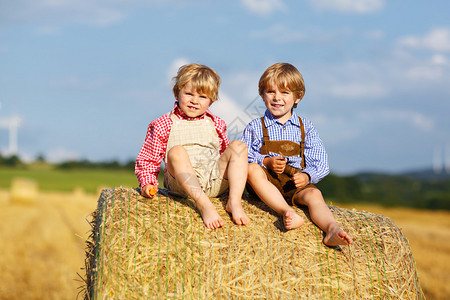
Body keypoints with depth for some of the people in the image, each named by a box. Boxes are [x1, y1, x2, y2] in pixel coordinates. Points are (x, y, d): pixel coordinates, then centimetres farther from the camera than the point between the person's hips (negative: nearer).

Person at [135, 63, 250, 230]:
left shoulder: (215, 124, 20)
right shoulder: (163, 125, 10)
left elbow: (225, 152, 30)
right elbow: (148, 158, 11)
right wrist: (147, 182, -3)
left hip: (215, 181, 3)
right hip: (181, 184, -3)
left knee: (238, 146, -14)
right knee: (176, 151, -32)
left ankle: (234, 202, -29)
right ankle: (204, 205, -46)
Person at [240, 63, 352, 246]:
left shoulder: (305, 128, 14)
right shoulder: (255, 127, 11)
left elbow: (320, 163, 8)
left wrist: (307, 176, -14)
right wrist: (266, 162, -15)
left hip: (294, 183, 1)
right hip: (265, 181, -1)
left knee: (313, 194, -29)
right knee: (252, 169, -33)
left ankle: (331, 229, -55)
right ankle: (287, 212, -49)